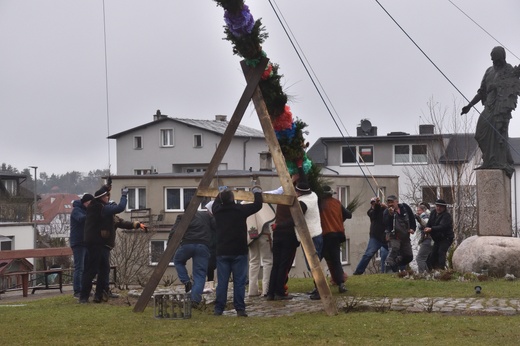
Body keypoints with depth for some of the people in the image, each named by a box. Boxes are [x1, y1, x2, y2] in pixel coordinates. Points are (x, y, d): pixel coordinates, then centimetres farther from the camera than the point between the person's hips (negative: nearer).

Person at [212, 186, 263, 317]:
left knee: (222, 282, 5)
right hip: (239, 252, -3)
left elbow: (215, 203, 25)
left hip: (222, 253, 3)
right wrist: (257, 192, 17)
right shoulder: (240, 210, -9)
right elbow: (258, 205, 0)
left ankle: (218, 309, 4)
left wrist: (221, 195, 41)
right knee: (239, 282, 0)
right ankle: (240, 309, -2)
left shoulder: (217, 211, 1)